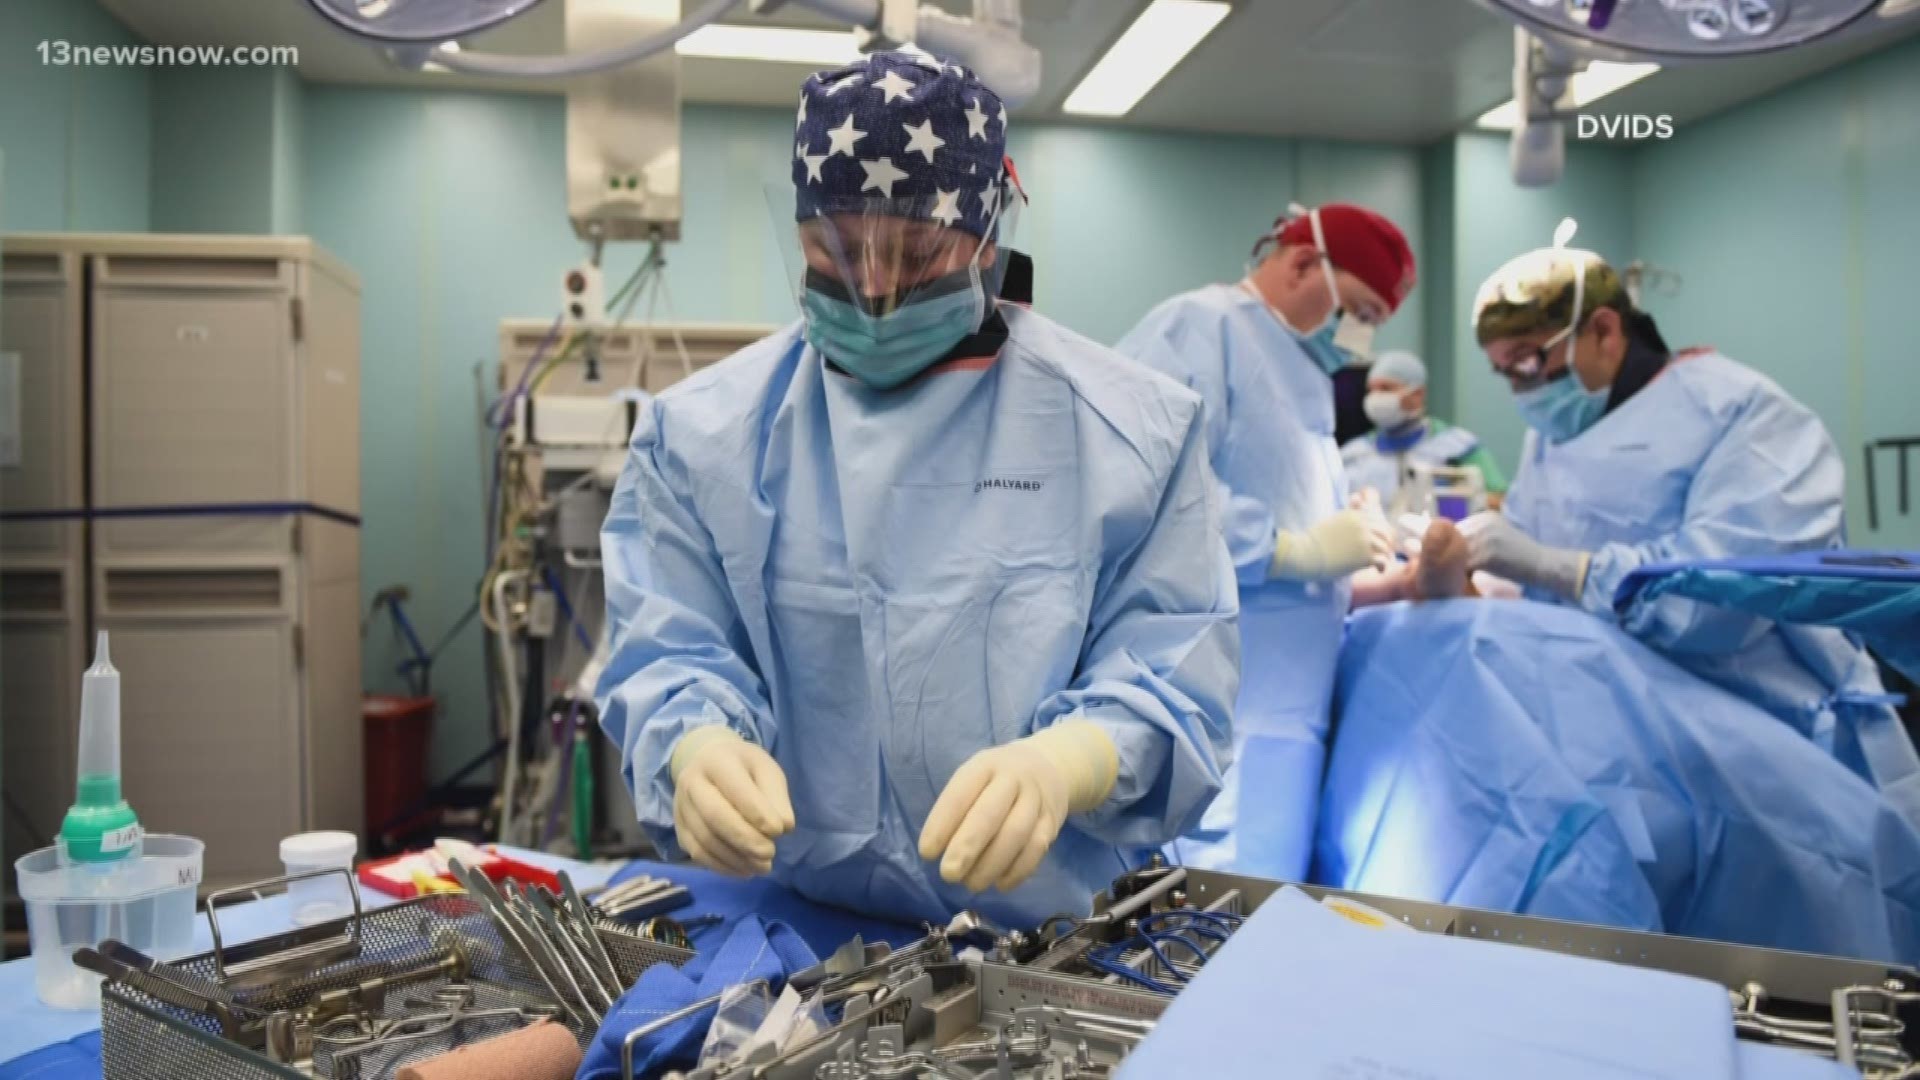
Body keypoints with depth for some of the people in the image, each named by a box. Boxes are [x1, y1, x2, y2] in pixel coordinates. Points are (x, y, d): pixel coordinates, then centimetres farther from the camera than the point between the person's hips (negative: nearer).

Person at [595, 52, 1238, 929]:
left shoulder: (1130, 427, -5)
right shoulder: (706, 430, 0)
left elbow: (1173, 670, -8)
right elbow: (667, 652, -1)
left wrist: (1062, 766, -29)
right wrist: (700, 748, -25)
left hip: (1051, 936, -1)